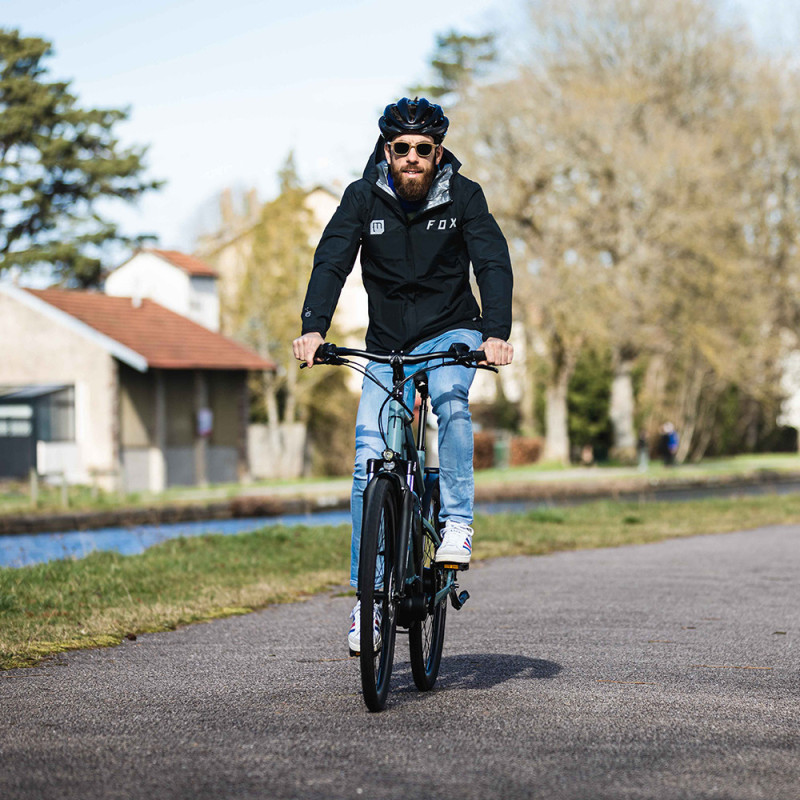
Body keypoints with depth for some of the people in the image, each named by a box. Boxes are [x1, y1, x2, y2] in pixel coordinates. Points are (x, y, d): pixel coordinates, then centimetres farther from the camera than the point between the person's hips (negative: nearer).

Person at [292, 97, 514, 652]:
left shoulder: (463, 195, -9)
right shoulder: (364, 197, -7)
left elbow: (493, 264, -18)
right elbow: (332, 262, -16)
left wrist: (497, 333, -34)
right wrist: (313, 328, -33)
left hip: (451, 334, -1)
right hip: (388, 347, 1)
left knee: (449, 394, -35)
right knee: (369, 461, -11)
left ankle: (457, 522, -23)